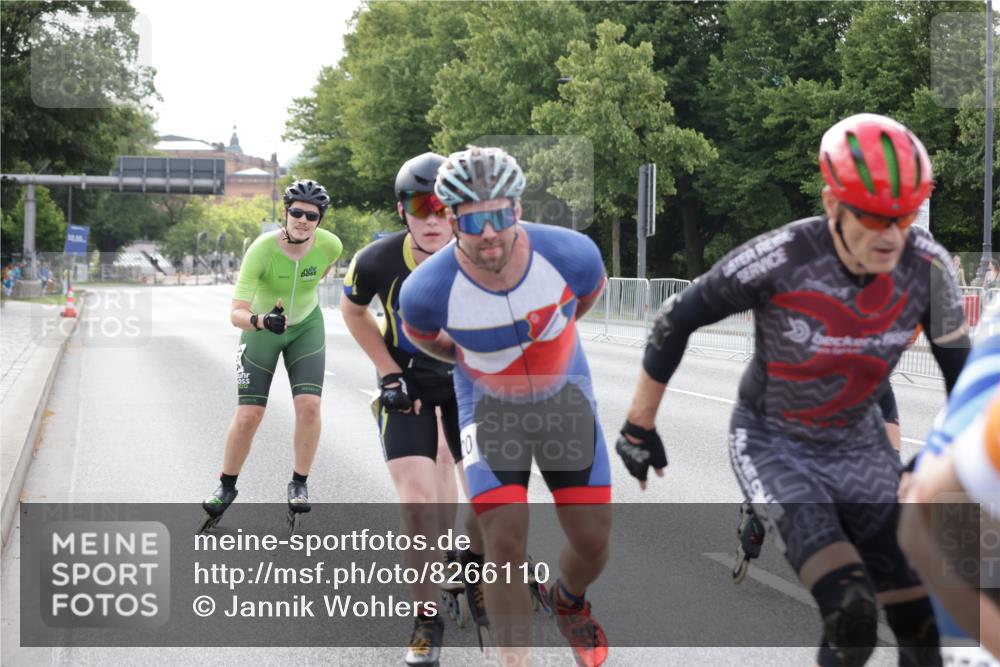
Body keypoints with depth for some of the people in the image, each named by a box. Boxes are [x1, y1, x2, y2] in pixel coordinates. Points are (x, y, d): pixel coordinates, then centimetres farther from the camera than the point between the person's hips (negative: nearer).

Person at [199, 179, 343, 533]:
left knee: (309, 405, -17)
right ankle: (226, 487, 16)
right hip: (261, 330, -2)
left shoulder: (330, 245, -22)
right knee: (248, 415, -6)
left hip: (306, 327, 2)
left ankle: (299, 484, 2)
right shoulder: (262, 249, -31)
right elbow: (236, 314, -35)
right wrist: (262, 321, -53)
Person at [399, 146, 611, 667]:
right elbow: (420, 333, -1)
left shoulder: (571, 254, -26)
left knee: (593, 542, 3)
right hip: (491, 408, -1)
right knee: (506, 546, -14)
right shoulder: (429, 289, -28)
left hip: (565, 396, 2)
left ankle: (569, 602, 39)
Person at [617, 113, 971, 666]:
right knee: (852, 614, -26)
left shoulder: (928, 267, -17)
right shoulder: (778, 258, -27)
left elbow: (959, 368, -1)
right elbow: (675, 321, -14)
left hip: (859, 444, 4)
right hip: (771, 443, -4)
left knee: (916, 622, 0)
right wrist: (639, 427, -5)